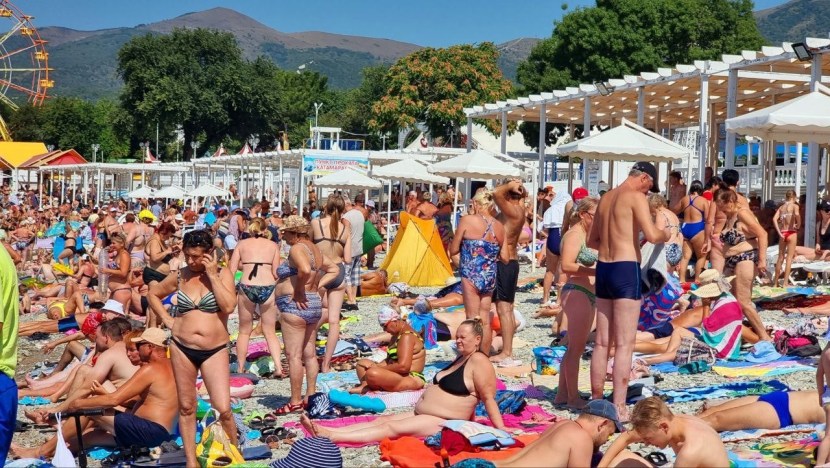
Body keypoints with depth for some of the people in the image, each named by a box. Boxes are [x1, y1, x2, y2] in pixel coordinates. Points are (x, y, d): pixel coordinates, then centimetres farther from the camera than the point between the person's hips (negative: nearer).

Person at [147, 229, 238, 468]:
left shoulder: (223, 274, -4)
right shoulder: (180, 276, 3)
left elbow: (229, 306, -19)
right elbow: (153, 294, 19)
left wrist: (212, 275, -16)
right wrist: (167, 320, 7)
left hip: (215, 350, -3)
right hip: (182, 348, 3)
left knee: (224, 409, -11)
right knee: (186, 406, 10)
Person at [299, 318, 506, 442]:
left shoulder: (478, 361, -14)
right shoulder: (462, 358, 17)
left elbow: (489, 398, -18)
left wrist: (501, 430, -23)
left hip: (442, 423, -10)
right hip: (420, 415, 10)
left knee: (390, 427, -20)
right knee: (379, 420, -3)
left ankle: (329, 437, -29)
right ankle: (324, 430, -13)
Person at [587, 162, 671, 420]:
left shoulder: (606, 197, 16)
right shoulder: (635, 196, -7)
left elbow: (592, 240, 23)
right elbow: (651, 235, -19)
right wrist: (665, 235, 2)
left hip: (603, 267, 8)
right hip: (626, 270, -8)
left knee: (602, 342, 12)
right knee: (624, 344, -5)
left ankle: (596, 401, 17)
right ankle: (619, 408, -6)